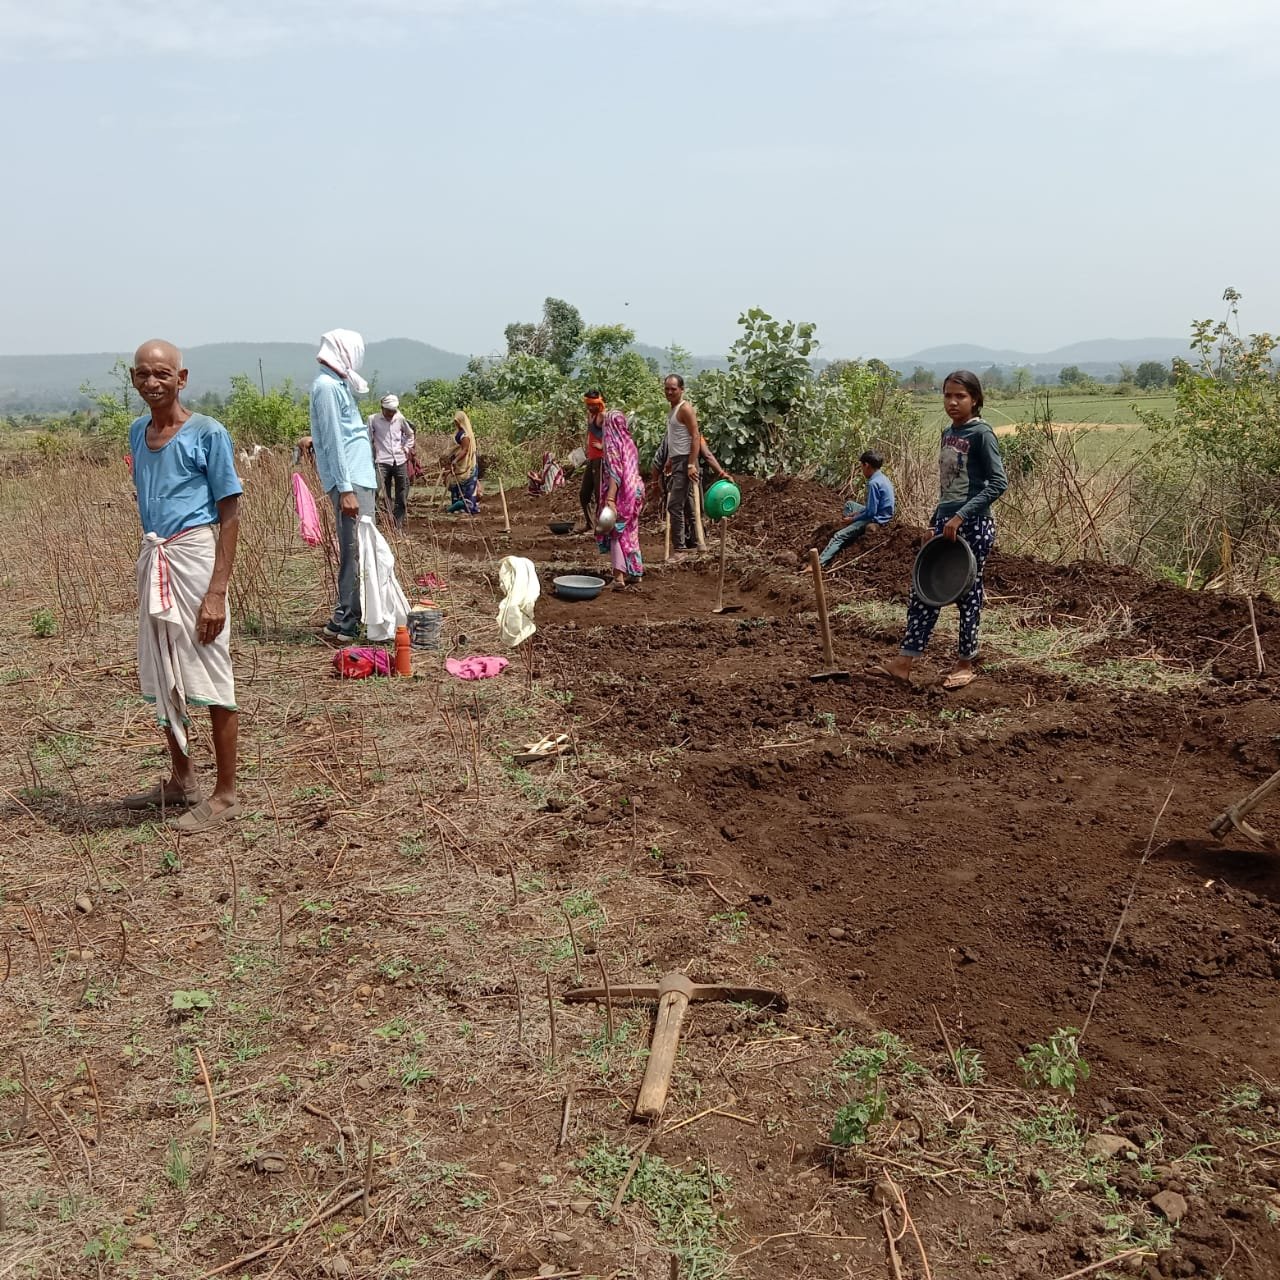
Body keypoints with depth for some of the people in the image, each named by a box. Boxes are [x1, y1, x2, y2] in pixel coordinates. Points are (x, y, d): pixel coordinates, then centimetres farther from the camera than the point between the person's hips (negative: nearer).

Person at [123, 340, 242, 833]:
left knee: (211, 678, -1)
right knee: (162, 678, 15)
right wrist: (152, 559, 16)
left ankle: (225, 794, 10)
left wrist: (217, 591, -16)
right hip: (153, 559, 7)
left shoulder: (208, 433, -9)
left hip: (194, 557, -7)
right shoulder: (137, 433, 10)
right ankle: (181, 781, 31)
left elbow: (229, 514, -10)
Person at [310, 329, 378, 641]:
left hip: (359, 477, 10)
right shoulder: (327, 386, -12)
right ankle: (344, 623, -6)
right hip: (350, 480, -10)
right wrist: (345, 488, -20)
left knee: (357, 550, 12)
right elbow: (333, 441, -17)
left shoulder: (338, 384, 18)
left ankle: (345, 617, 18)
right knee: (356, 551, -10)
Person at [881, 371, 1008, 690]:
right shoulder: (948, 433, 10)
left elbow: (999, 482, -18)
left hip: (973, 526, -7)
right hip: (945, 522, 7)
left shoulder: (981, 433, -12)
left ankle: (966, 664, 19)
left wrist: (961, 516, -22)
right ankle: (905, 661, 10)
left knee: (967, 593, 4)